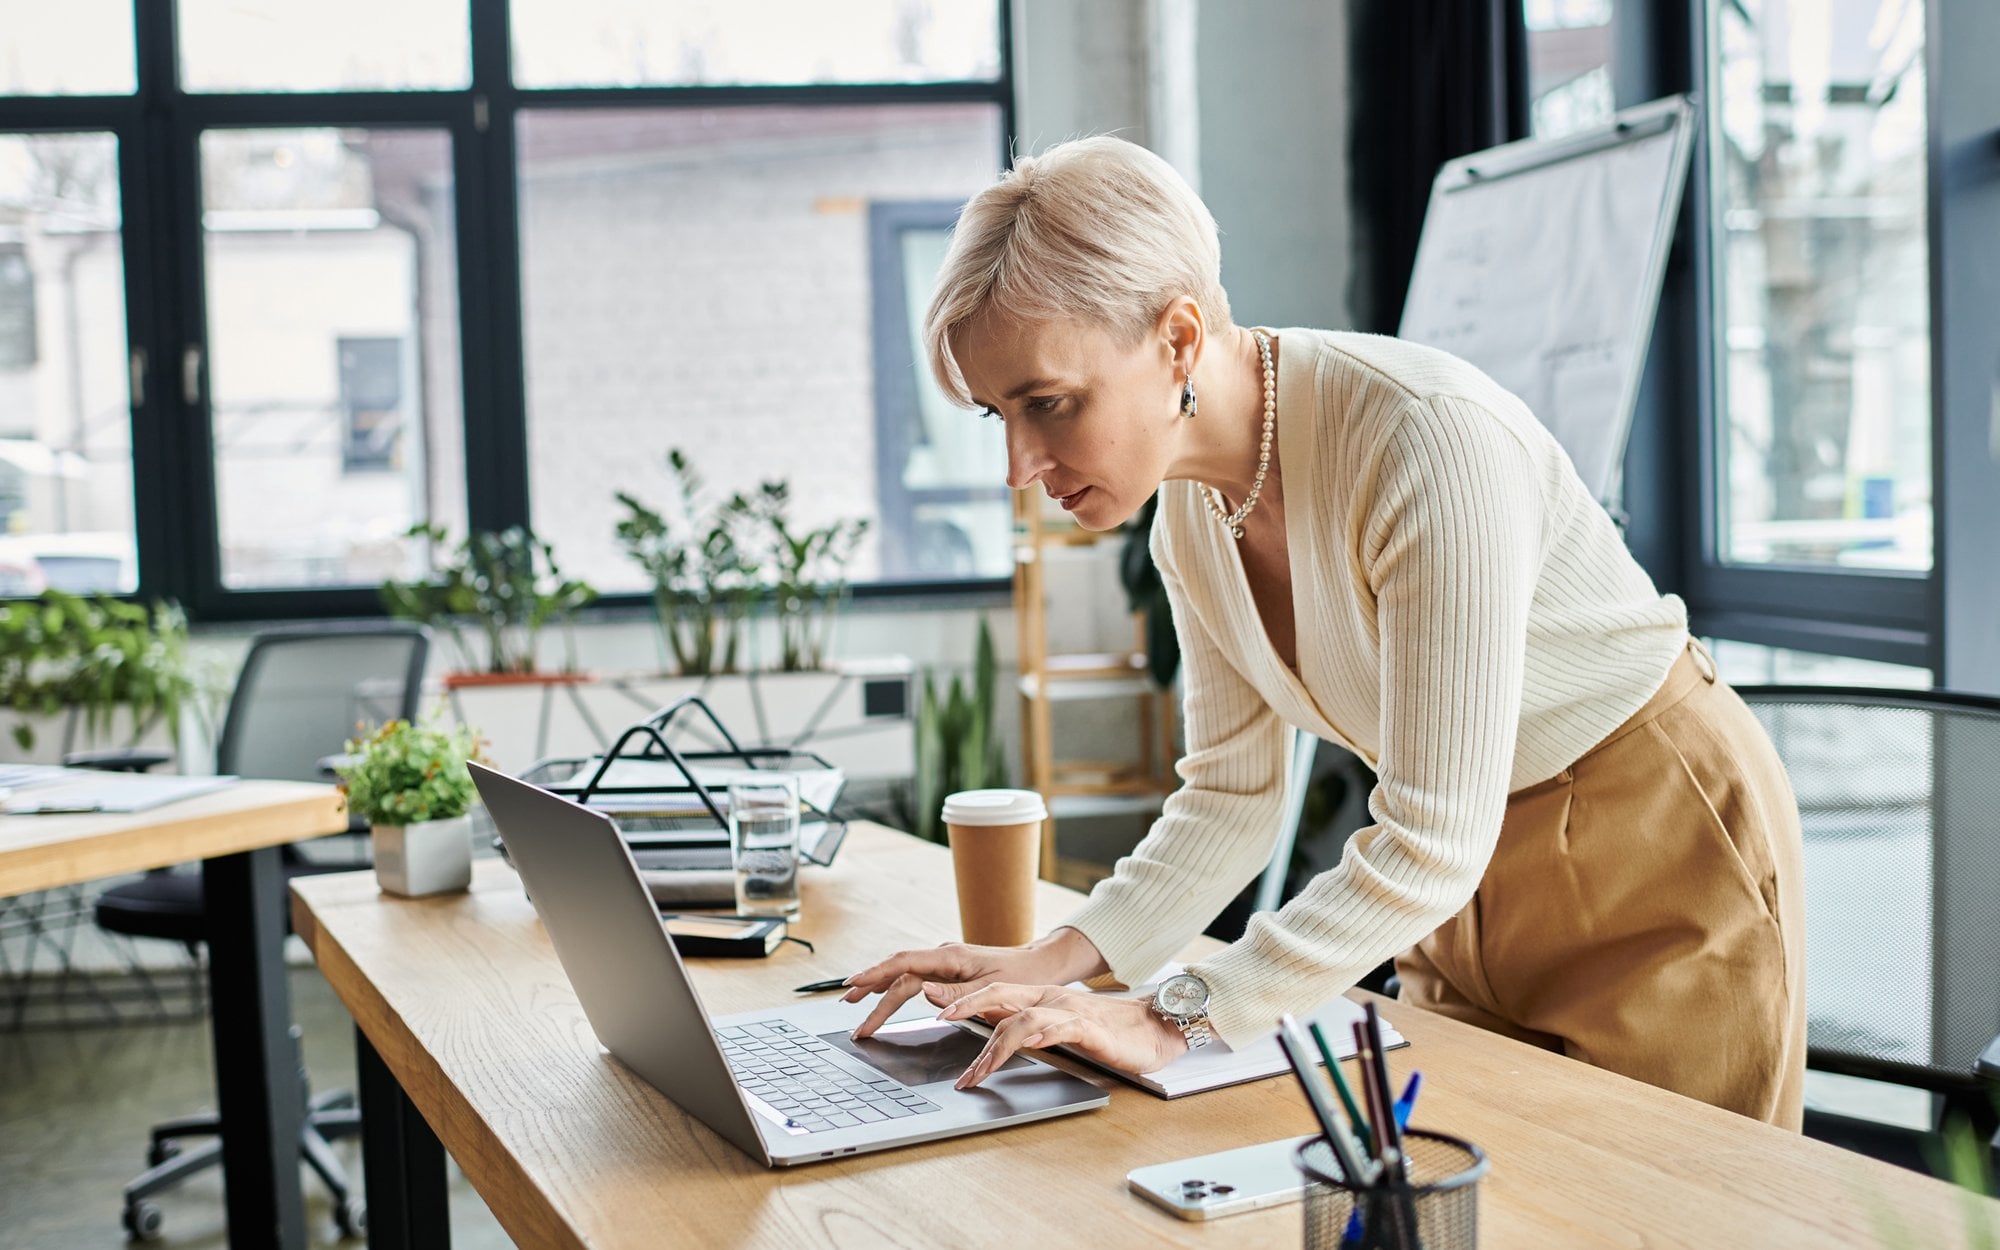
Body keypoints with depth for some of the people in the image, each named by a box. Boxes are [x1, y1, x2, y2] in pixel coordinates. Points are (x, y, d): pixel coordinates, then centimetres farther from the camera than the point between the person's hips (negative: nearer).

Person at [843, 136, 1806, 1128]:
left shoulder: (1433, 441, -32)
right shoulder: (1191, 506, -8)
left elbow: (1431, 842, -33)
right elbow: (1232, 795, -1)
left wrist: (1173, 1020, -33)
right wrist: (1059, 962, -15)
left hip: (1661, 852, -6)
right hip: (1467, 896, 6)